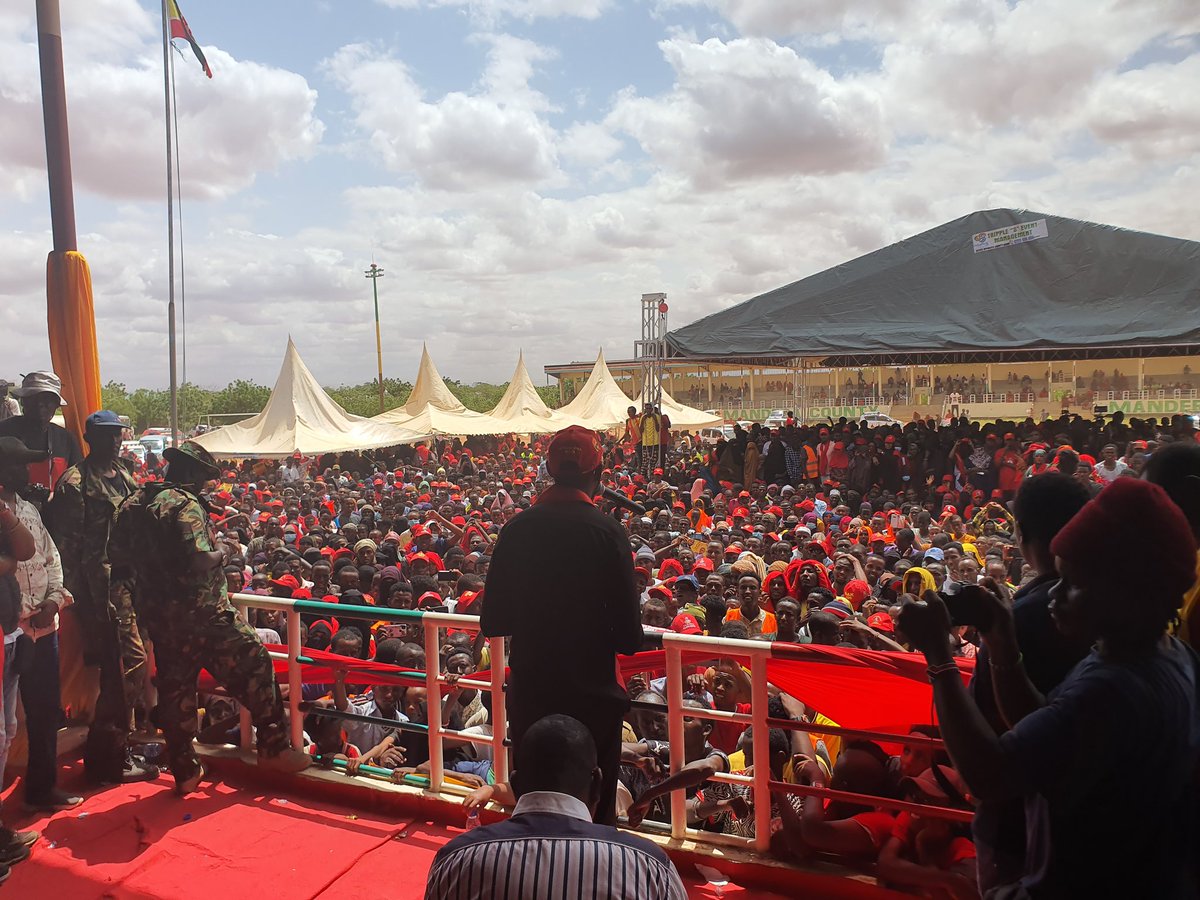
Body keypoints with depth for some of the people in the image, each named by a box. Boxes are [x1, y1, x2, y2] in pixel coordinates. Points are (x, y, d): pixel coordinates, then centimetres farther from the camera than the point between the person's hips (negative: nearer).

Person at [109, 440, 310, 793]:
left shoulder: (133, 503, 9)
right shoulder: (185, 503, -16)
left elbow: (117, 555, 12)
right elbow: (199, 561, -27)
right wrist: (221, 554, -7)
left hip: (156, 615, 8)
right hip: (199, 613, -8)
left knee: (174, 689, 15)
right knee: (254, 666, 4)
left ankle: (184, 771, 25)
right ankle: (273, 748, 7)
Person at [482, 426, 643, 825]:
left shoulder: (517, 527, -5)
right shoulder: (608, 533, -15)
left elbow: (493, 622, 1)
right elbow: (628, 637, -14)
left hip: (528, 691, 4)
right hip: (592, 693, -3)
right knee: (593, 813, 11)